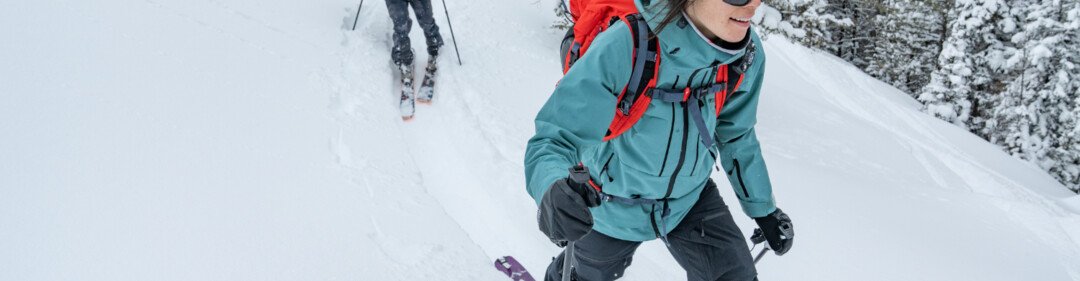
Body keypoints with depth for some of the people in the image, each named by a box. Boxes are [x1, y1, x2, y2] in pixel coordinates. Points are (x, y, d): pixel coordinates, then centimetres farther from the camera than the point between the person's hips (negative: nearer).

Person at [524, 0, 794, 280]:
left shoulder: (747, 54, -19)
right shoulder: (623, 47, -36)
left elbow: (736, 137, -1)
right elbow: (553, 139, -35)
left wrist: (763, 208, 8)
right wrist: (553, 190, -57)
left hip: (690, 197, 3)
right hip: (614, 204, -3)